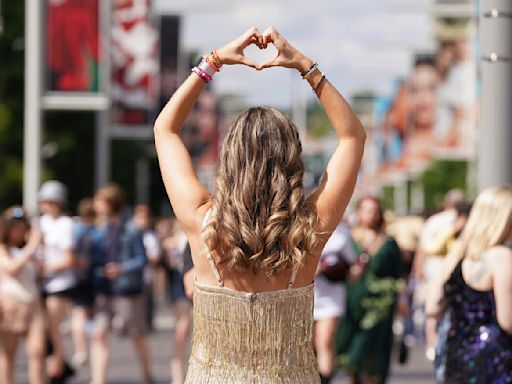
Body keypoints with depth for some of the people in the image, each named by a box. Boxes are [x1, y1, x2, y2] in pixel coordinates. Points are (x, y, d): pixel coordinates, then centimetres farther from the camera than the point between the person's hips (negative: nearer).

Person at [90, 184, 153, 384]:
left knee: (137, 337, 12)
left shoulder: (131, 230, -10)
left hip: (128, 291, -4)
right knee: (98, 335, -10)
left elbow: (142, 259, -11)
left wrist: (122, 268, -24)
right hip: (104, 291, 4)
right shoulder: (101, 229, 7)